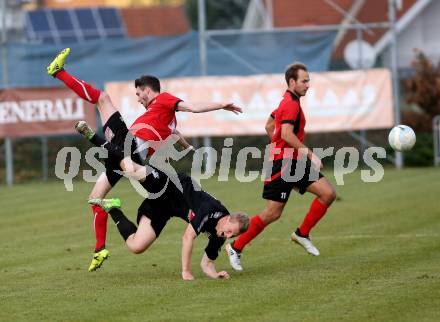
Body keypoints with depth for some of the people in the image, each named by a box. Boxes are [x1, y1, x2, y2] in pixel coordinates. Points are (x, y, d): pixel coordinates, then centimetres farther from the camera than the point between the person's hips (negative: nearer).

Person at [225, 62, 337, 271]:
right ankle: (236, 248, 7)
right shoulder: (291, 104, -15)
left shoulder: (288, 102, 17)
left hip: (295, 162, 10)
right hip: (282, 165, -10)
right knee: (272, 213, -6)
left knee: (328, 193, -3)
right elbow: (287, 134, -29)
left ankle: (302, 234, 8)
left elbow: (269, 125, 27)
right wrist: (309, 153, -27)